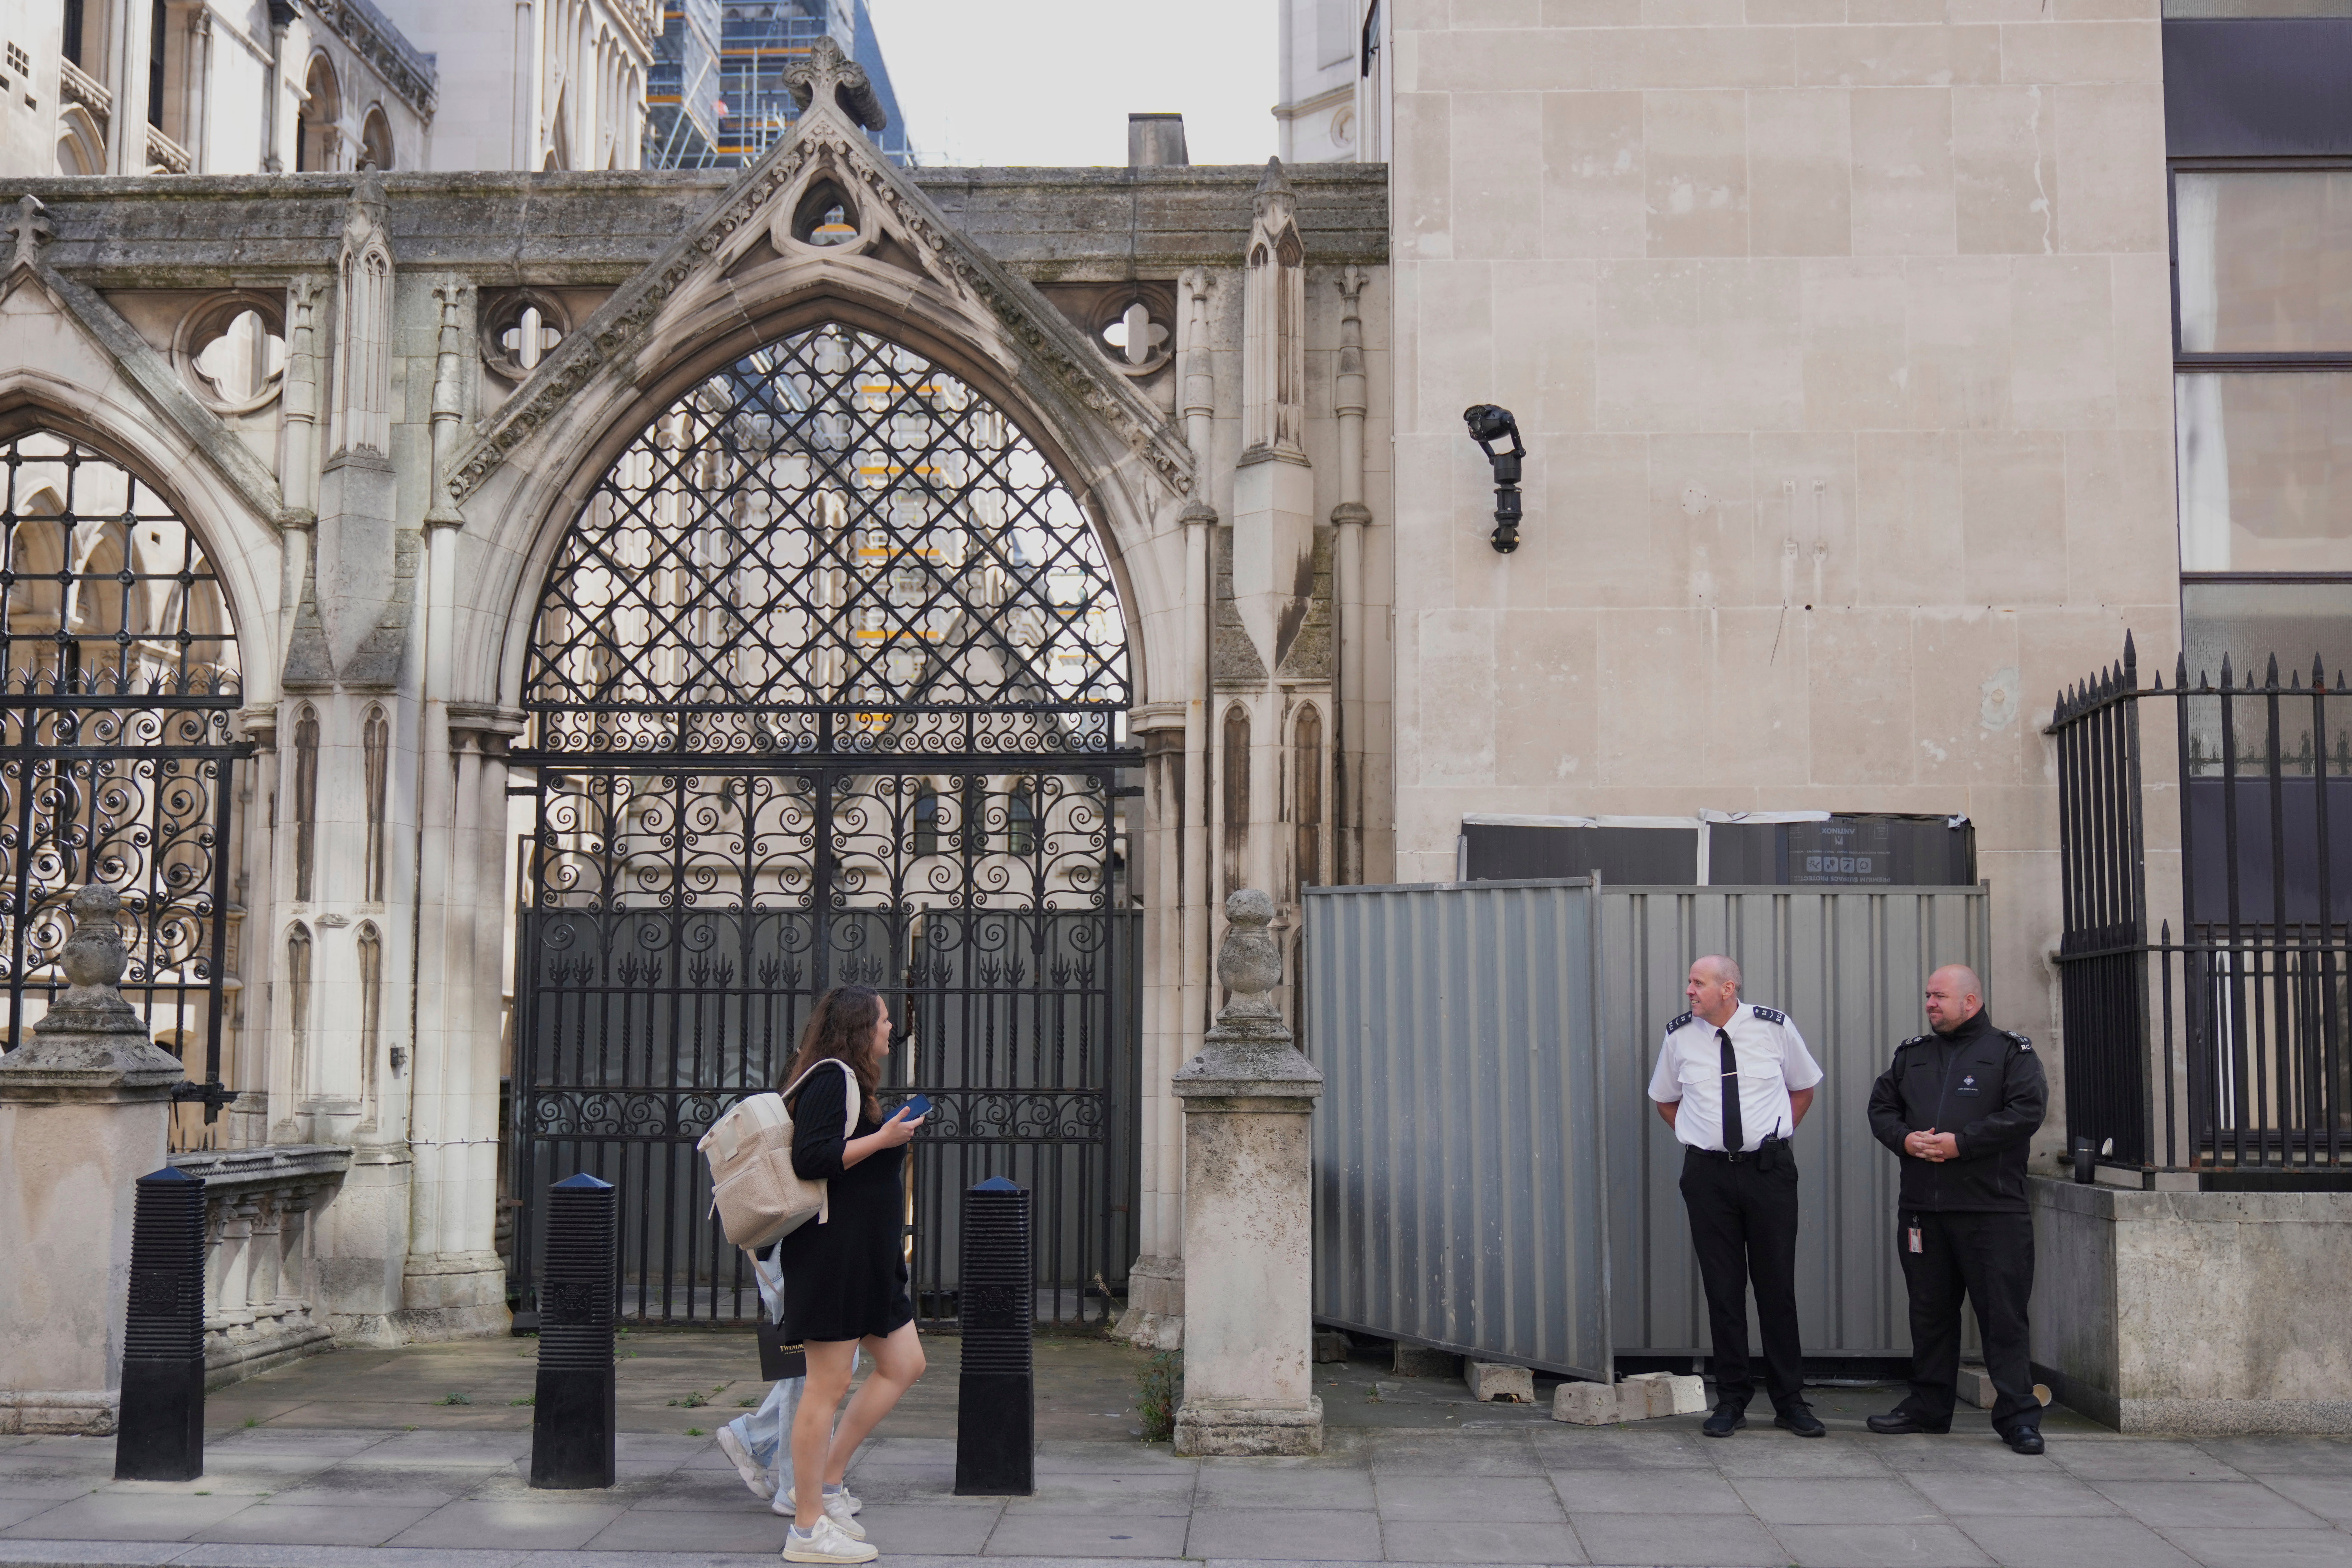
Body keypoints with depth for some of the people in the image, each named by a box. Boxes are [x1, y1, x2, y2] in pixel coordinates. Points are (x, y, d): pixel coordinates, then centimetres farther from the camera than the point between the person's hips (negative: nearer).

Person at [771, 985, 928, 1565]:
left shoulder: (848, 1082, 18)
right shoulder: (831, 1078, -13)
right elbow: (810, 1159, -23)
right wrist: (883, 1139, -19)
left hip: (865, 1257, 11)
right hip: (831, 1252, -11)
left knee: (904, 1366, 11)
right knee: (829, 1386, -6)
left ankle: (827, 1478, 16)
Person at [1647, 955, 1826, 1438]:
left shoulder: (1775, 1028, -2)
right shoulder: (1679, 1038, 1)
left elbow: (1803, 1089, 14)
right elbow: (1665, 1099, 19)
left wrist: (1775, 1136, 6)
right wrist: (1698, 1136, 8)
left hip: (1769, 1169, -1)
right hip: (1707, 1172, 1)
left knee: (1777, 1284, 3)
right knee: (1722, 1287, 3)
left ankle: (1790, 1401, 14)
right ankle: (1731, 1400, 13)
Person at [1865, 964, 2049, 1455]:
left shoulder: (2010, 1052, 1)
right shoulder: (1911, 1055, 16)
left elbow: (2027, 1111, -11)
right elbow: (1881, 1107, 17)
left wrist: (1960, 1144, -15)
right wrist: (1905, 1139, -5)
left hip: (1992, 1210, -5)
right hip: (1922, 1208, 5)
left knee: (2003, 1314, -3)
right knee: (1930, 1311, 11)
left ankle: (2017, 1415, 3)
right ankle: (1928, 1405, 21)